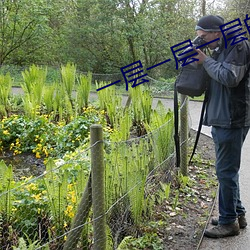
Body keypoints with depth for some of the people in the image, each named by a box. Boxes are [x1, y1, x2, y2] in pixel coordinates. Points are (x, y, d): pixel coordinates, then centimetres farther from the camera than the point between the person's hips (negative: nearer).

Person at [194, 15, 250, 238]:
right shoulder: (220, 50, 17)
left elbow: (230, 77, -21)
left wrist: (206, 61, -11)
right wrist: (200, 61, 5)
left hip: (232, 120, -10)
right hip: (221, 119, 10)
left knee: (226, 171, -4)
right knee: (228, 169, 16)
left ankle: (229, 222, 7)